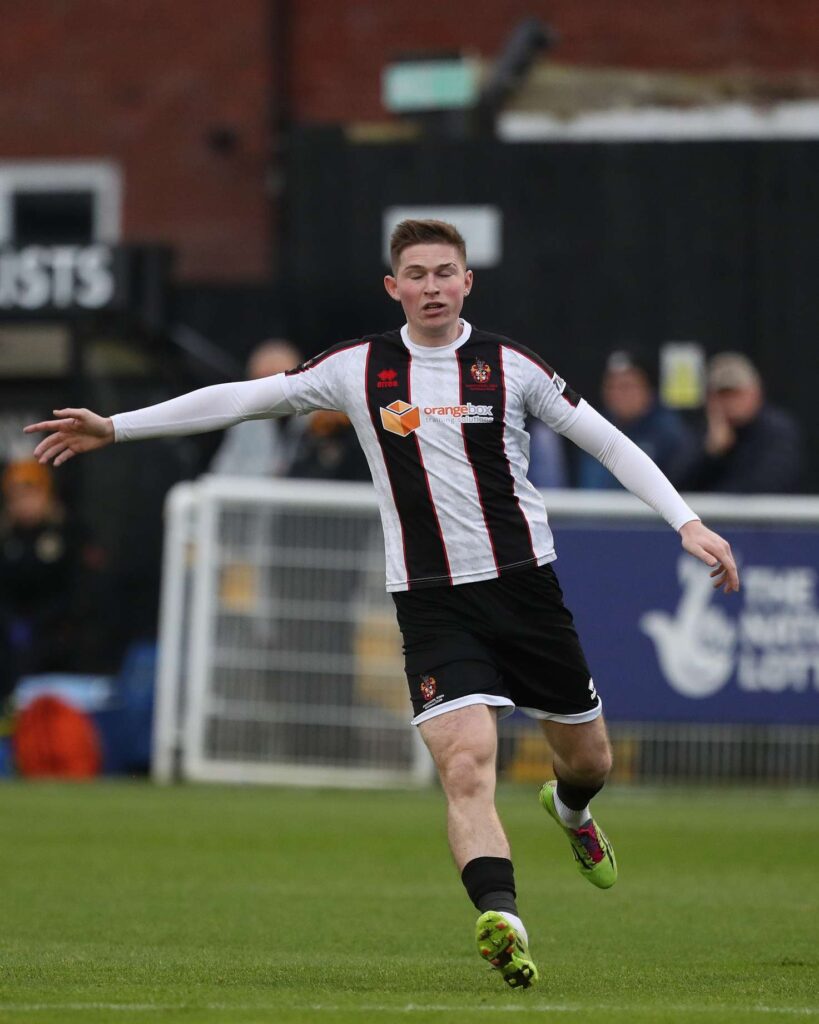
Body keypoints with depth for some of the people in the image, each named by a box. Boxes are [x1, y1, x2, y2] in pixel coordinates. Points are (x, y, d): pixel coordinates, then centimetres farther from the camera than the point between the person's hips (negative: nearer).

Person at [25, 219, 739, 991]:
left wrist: (687, 523, -5)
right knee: (466, 761, -22)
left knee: (587, 759, 12)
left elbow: (608, 442, 5)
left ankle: (570, 809, 50)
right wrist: (115, 427, 4)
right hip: (429, 601, -1)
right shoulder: (359, 369, 3)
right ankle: (501, 922, -34)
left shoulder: (509, 366, 1)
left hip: (524, 582, 1)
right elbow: (241, 399, 6)